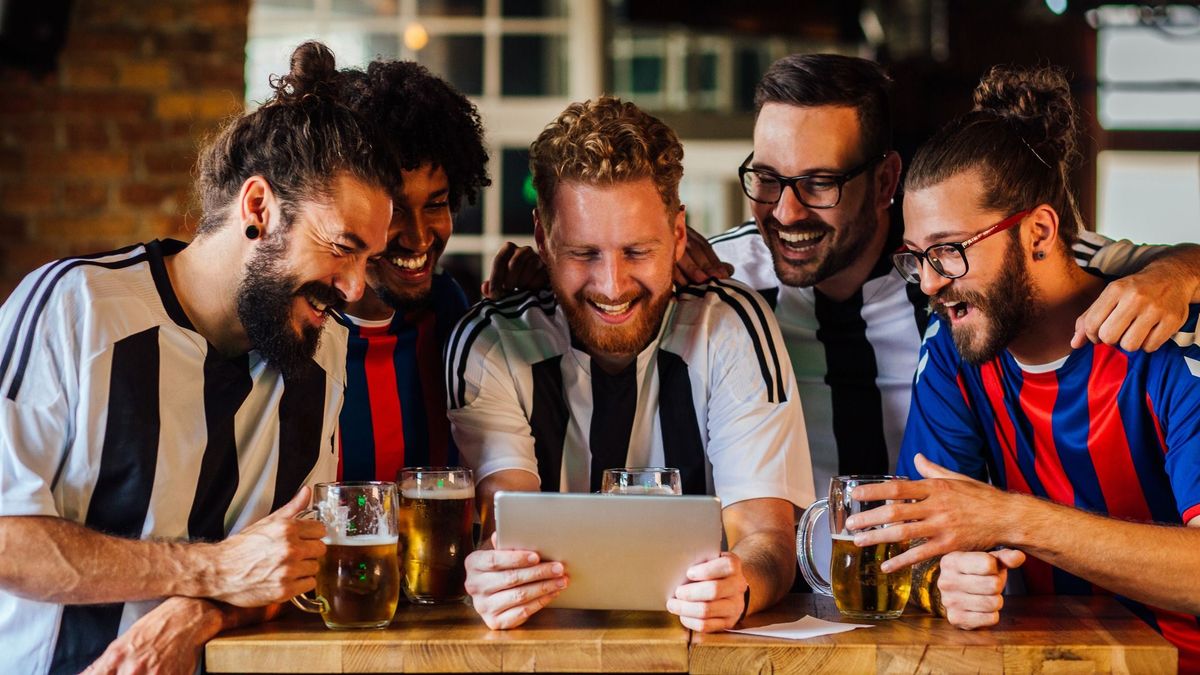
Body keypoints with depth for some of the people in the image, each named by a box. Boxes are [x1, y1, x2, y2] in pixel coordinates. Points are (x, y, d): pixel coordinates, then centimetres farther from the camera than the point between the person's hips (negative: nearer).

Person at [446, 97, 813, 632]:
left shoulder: (732, 331, -6)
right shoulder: (489, 345, -4)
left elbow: (767, 533, -11)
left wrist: (737, 587, -34)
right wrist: (498, 580, -38)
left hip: (701, 630, 0)